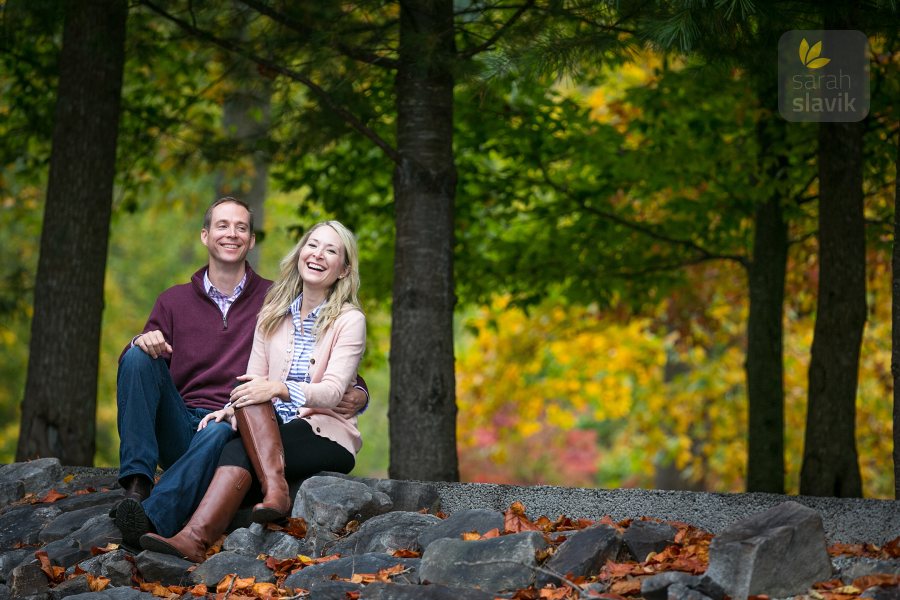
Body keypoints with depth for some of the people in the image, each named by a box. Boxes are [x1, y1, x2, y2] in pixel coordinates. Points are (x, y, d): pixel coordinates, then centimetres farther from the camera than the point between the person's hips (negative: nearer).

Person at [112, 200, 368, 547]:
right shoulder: (174, 302, 17)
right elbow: (132, 371, 10)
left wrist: (356, 395, -11)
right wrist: (141, 344, -15)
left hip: (234, 430, -3)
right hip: (177, 431, 3)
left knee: (219, 434, -38)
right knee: (140, 356, -21)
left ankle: (150, 518, -58)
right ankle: (137, 485, -32)